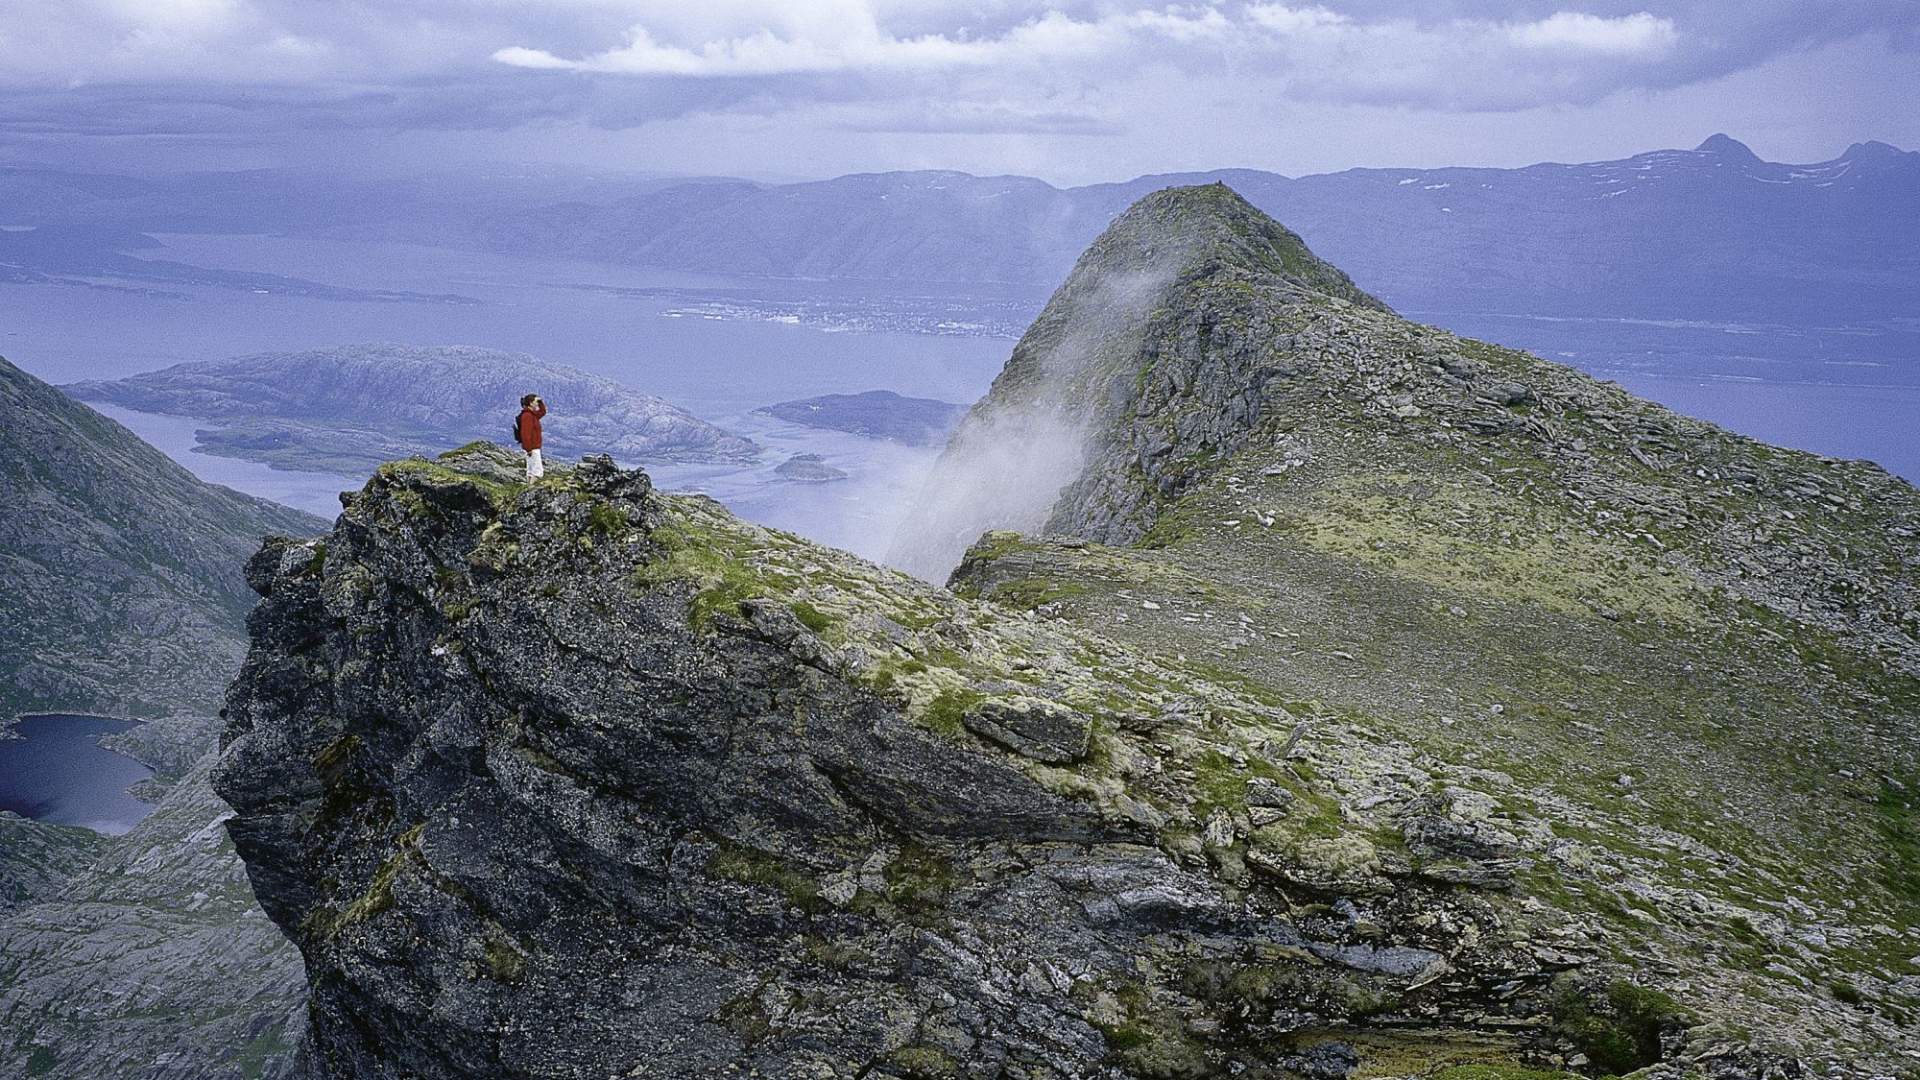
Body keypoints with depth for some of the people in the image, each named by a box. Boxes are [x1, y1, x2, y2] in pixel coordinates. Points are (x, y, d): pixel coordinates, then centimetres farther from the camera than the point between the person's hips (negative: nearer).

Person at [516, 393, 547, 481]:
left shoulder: (531, 414, 9)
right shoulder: (527, 416, -20)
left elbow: (542, 412, 27)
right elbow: (526, 433, -24)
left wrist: (540, 402, 10)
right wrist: (529, 449, -24)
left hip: (533, 447, 10)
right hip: (532, 448, -10)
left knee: (531, 470, 15)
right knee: (538, 472, -7)